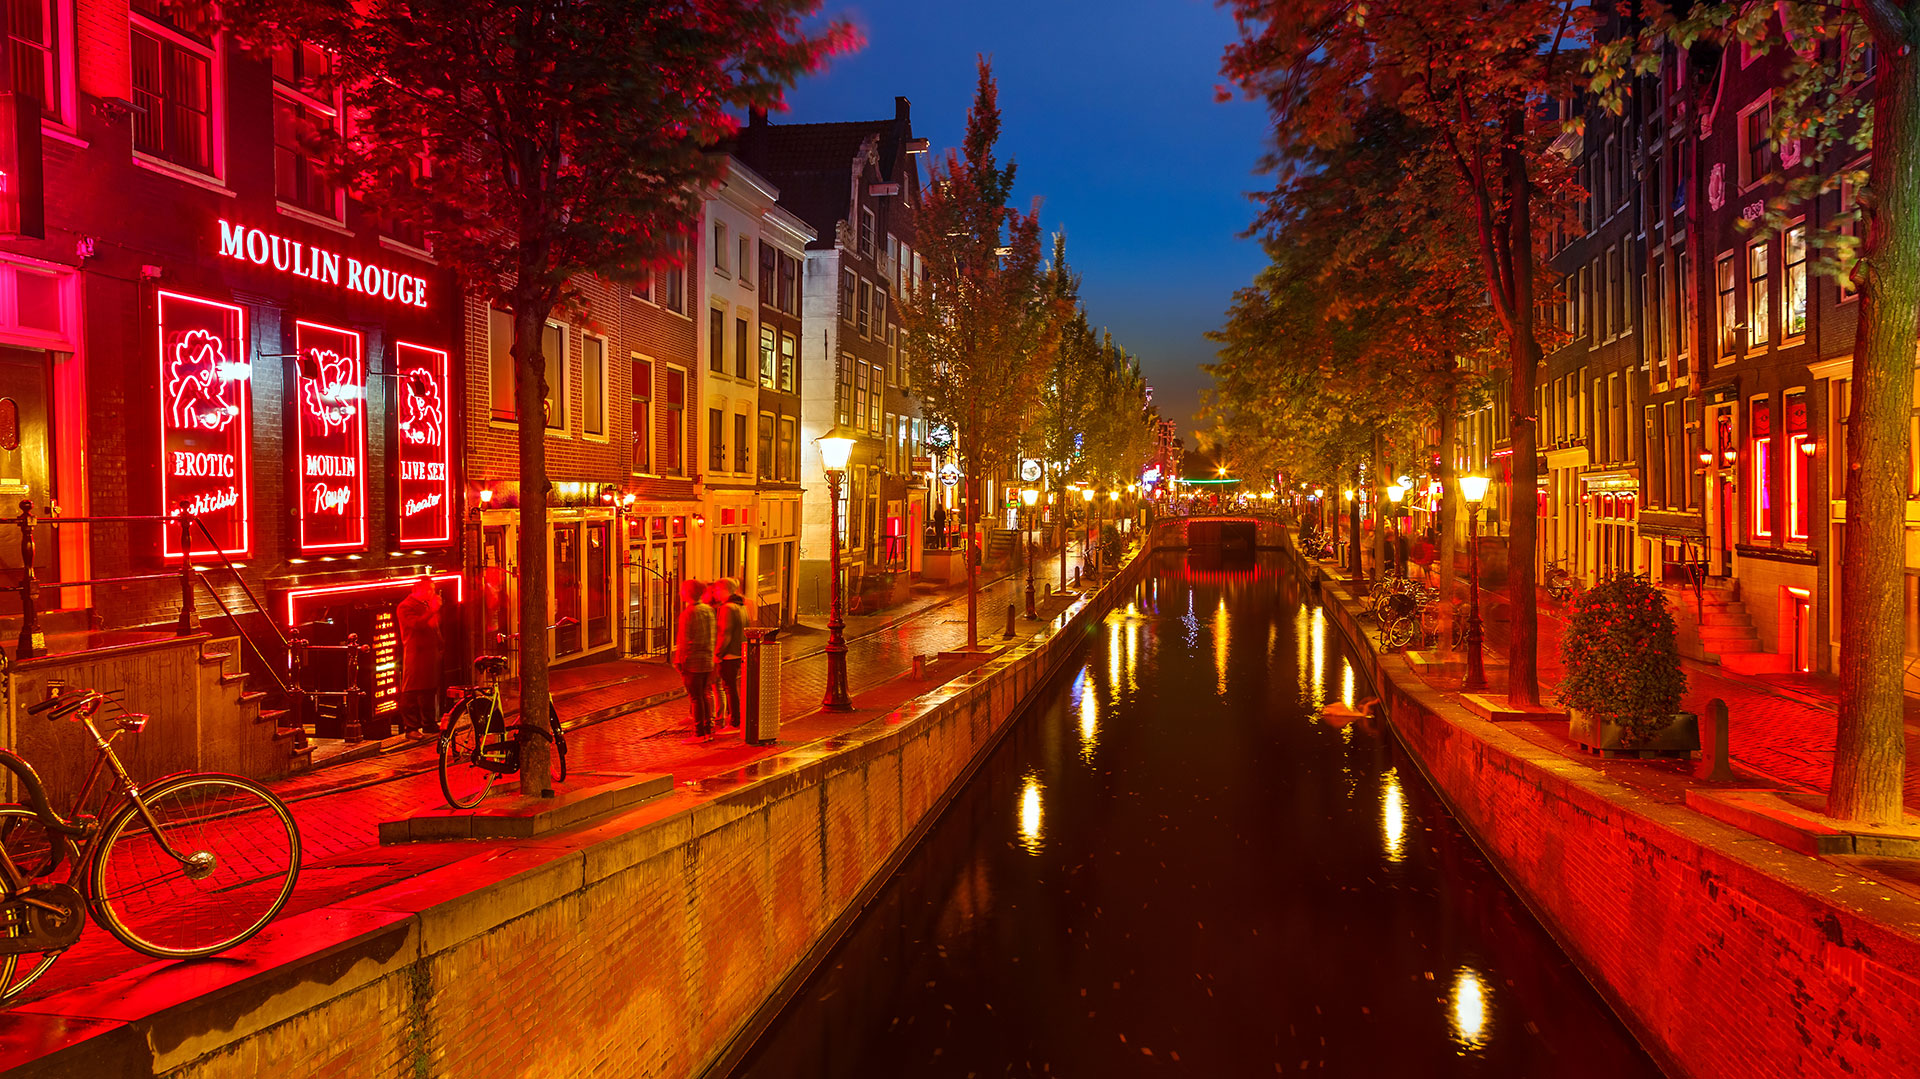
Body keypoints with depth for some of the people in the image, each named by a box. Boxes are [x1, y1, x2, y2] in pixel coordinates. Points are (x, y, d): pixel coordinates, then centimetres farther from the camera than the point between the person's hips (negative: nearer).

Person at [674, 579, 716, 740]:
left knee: (695, 697, -3)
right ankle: (708, 730, 18)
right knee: (703, 696, 15)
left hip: (692, 662, -8)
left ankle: (699, 733, -1)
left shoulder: (688, 613, -14)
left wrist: (679, 661, -10)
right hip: (708, 660, 8)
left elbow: (684, 640, -14)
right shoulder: (709, 610, 10)